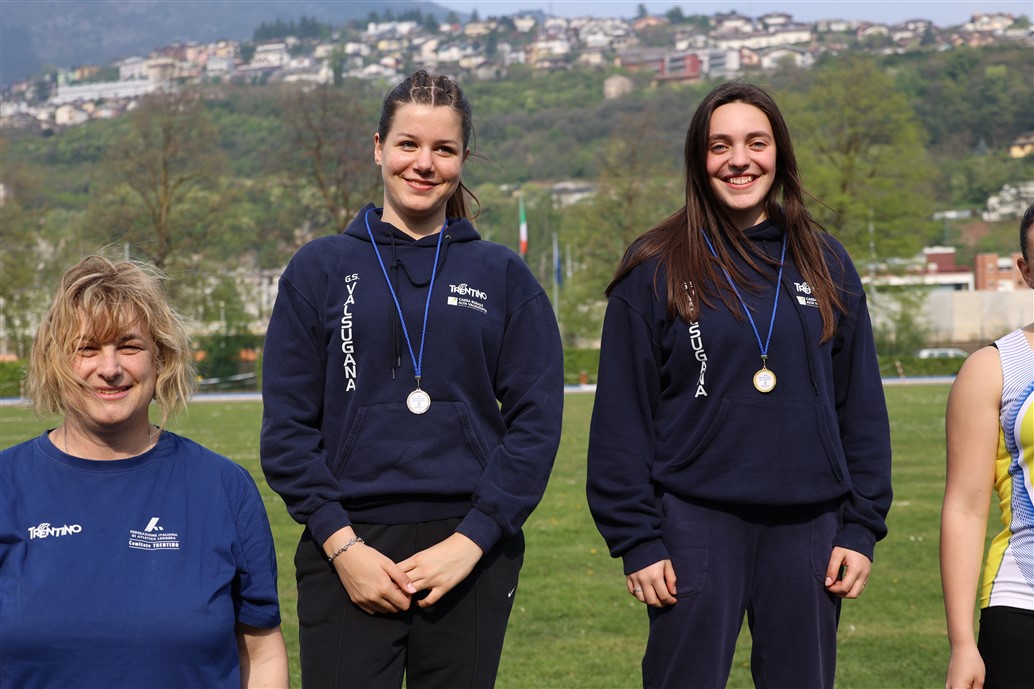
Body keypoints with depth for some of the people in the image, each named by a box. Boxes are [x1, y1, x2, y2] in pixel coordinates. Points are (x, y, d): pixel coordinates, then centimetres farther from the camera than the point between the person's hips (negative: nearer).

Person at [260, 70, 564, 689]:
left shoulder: (502, 277, 9)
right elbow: (288, 425, 3)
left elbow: (536, 421, 2)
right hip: (348, 552, -1)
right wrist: (341, 544, -8)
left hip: (471, 551, 1)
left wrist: (471, 541, -8)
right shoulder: (322, 270, 7)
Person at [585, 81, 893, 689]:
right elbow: (622, 416, -2)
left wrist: (864, 525, 3)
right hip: (697, 520, -3)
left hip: (807, 524, 3)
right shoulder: (656, 270, 0)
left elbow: (863, 406, 10)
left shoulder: (826, 264, 9)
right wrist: (636, 539, -7)